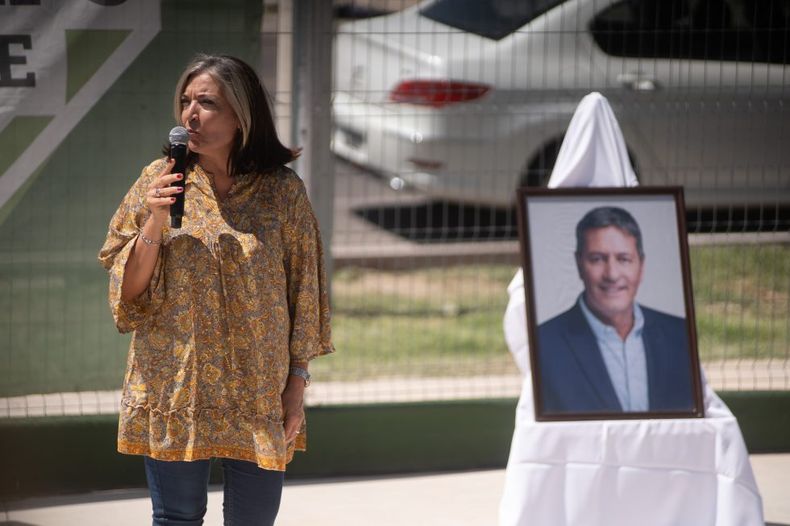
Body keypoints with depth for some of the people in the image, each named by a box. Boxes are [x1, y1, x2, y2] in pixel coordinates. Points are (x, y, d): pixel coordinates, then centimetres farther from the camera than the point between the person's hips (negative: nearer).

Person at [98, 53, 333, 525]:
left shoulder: (283, 191, -2)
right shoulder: (160, 180, 0)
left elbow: (304, 292, 2)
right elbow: (128, 288, 1)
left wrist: (297, 382, -1)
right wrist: (154, 222, -15)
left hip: (258, 393, 0)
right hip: (174, 389, 0)